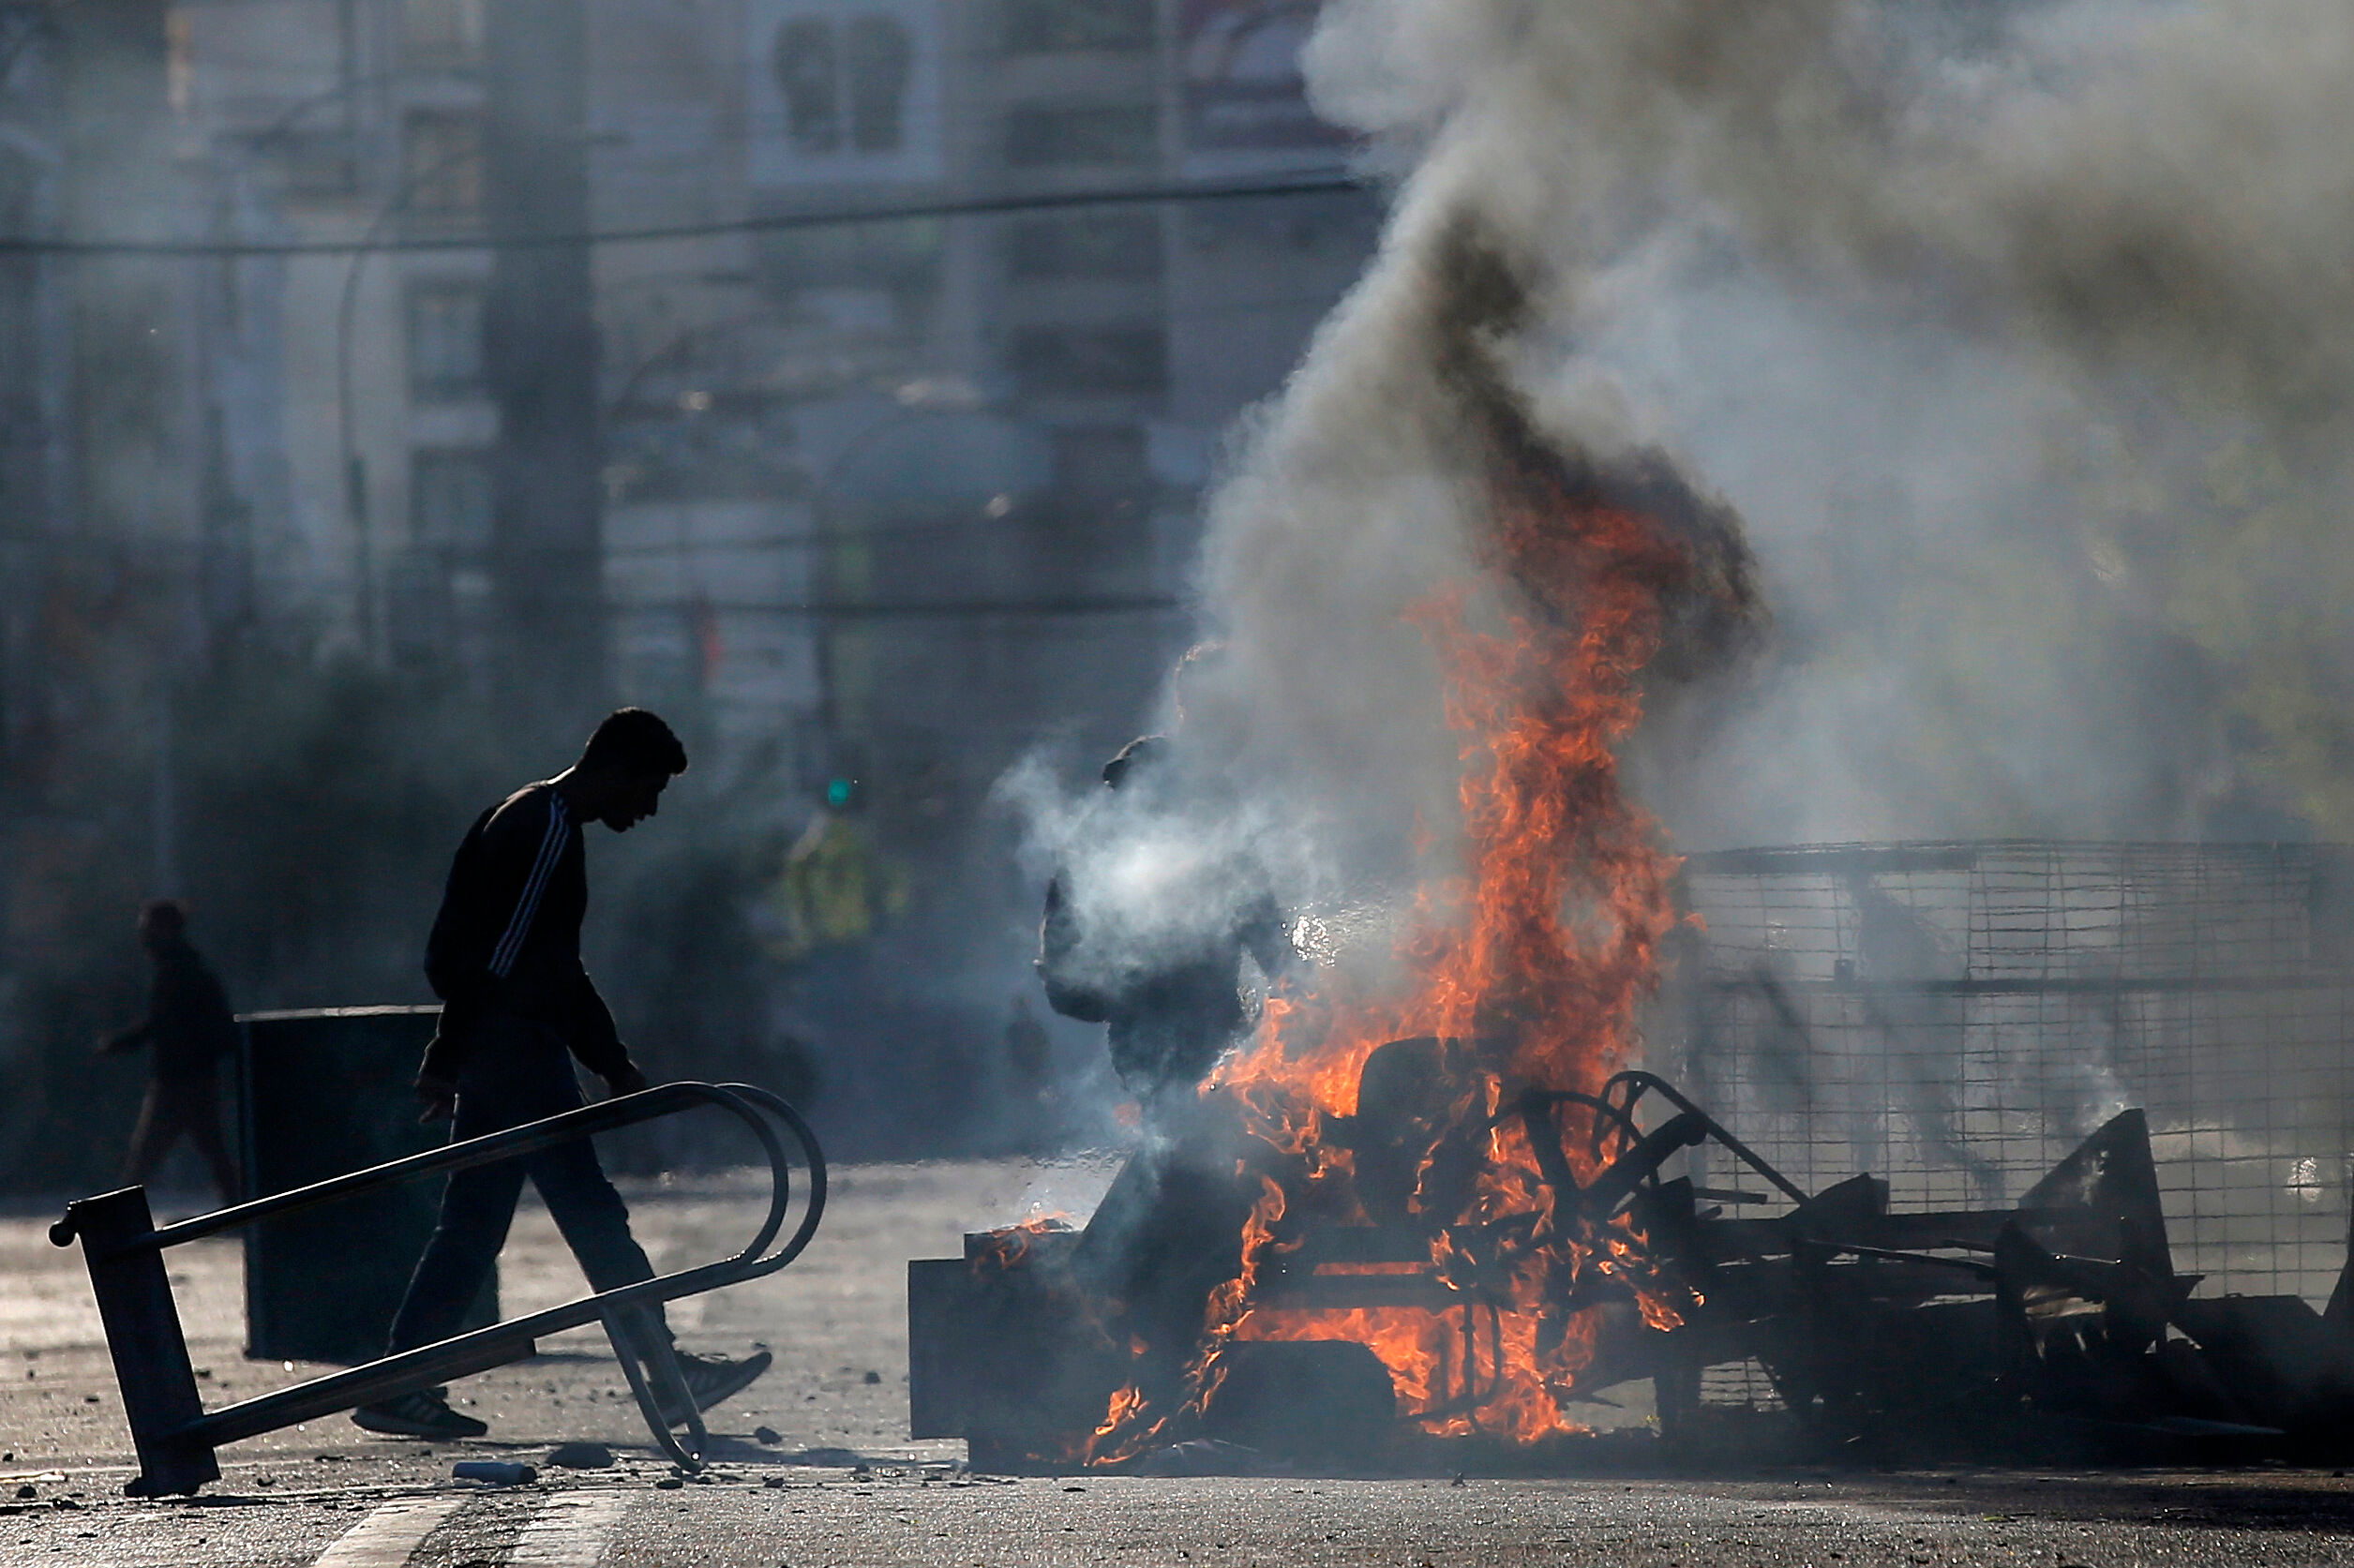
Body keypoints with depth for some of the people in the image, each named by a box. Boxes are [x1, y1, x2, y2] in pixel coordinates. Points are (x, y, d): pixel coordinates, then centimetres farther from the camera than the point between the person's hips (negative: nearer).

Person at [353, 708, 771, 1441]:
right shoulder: (544, 831, -14)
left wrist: (615, 1064, 24)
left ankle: (400, 1389, 9)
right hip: (515, 1052, -11)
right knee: (592, 1216, -6)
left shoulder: (538, 824, 21)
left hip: (508, 1057, 11)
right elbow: (496, 959, -19)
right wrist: (449, 1061, -22)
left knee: (473, 1228, 10)